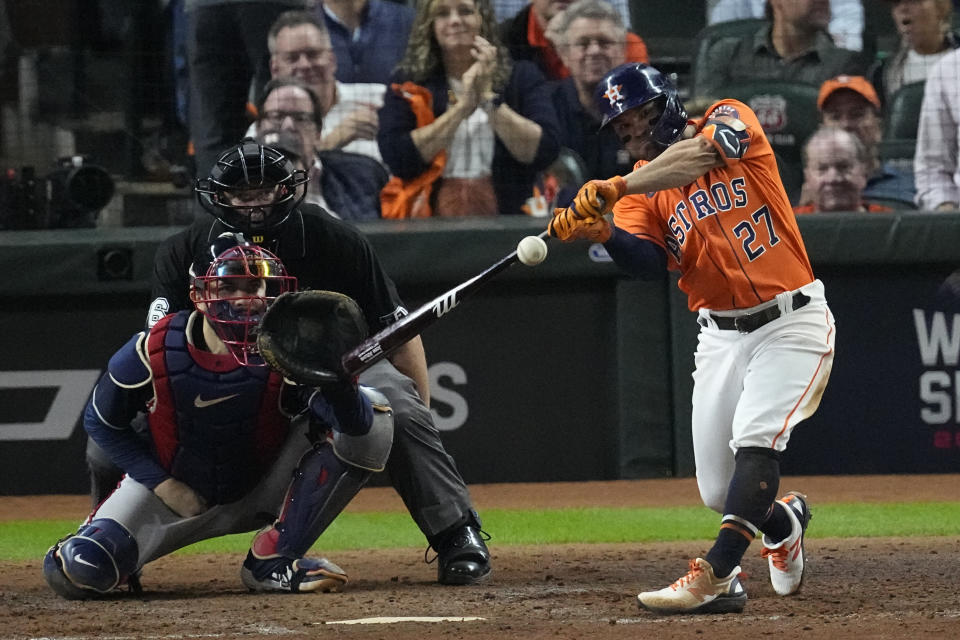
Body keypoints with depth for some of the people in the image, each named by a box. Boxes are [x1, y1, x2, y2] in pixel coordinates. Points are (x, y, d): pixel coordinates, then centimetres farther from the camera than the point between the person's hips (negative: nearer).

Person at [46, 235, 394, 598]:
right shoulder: (151, 353, -21)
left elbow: (355, 422, -37)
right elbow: (100, 422, -3)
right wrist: (163, 484, -12)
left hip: (260, 494, 1)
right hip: (174, 492, -1)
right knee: (78, 572, -26)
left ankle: (273, 561, -14)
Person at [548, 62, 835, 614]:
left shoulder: (731, 121, -3)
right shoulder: (643, 183, 7)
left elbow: (694, 157, -27)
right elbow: (647, 261, -10)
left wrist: (611, 190, -36)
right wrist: (600, 231, -30)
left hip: (791, 322, -5)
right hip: (721, 335, 5)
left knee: (756, 437, -25)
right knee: (718, 491, 5)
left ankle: (716, 577, -30)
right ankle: (785, 519, 37)